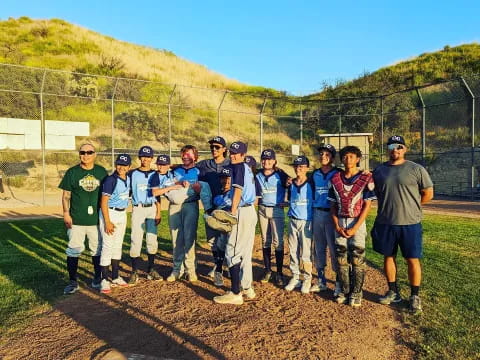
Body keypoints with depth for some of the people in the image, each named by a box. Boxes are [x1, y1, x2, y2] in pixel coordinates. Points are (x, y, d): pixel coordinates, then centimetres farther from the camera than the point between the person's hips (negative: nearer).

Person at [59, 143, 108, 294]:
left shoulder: (102, 171, 5)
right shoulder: (72, 172, 1)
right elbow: (66, 195, 2)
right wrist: (66, 213, -8)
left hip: (97, 218, 2)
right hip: (76, 219, -1)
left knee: (97, 249, 11)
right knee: (74, 250, 2)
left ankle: (97, 279, 26)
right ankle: (73, 281, 15)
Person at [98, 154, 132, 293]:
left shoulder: (128, 178, 3)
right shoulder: (110, 180, -16)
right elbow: (104, 202, -17)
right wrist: (107, 222, -20)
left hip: (122, 214, 7)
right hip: (110, 213, -7)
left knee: (118, 246, 14)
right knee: (107, 246, -4)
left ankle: (115, 277, 25)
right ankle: (104, 280, 5)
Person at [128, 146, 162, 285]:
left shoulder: (155, 174, 9)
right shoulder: (132, 174, 2)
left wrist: (159, 212, 1)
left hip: (152, 208, 3)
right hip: (138, 209, -2)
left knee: (152, 240, 5)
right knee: (136, 240, -5)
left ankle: (150, 270, 17)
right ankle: (134, 272, 5)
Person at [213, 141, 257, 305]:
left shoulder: (238, 167, -9)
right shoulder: (247, 168, 17)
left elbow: (238, 190, -17)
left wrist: (232, 213, -18)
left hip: (242, 212, -10)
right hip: (251, 211, 10)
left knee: (233, 252, -6)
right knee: (245, 252, 15)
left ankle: (235, 293, -2)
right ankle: (247, 288, 24)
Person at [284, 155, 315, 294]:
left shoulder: (311, 184, -6)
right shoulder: (291, 184, 7)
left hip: (306, 222, -4)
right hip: (293, 221, 5)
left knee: (306, 253, 0)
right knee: (293, 251, 10)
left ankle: (307, 280, 13)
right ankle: (295, 278, 21)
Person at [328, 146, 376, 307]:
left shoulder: (365, 178, -5)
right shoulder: (336, 179, 6)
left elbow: (367, 205, -7)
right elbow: (333, 205, 8)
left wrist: (355, 228, -12)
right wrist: (337, 226, -3)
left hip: (357, 223, -3)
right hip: (339, 223, 4)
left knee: (357, 259, 0)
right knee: (341, 258, 8)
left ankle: (356, 293, 15)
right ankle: (344, 290, 22)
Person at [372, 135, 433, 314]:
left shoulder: (416, 169, -4)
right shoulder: (379, 170, 6)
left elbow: (428, 194, 1)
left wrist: (409, 206, 4)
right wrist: (389, 206, 8)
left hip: (410, 223, -3)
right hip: (385, 223, 4)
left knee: (413, 259, 4)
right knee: (388, 257, 12)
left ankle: (415, 296, 19)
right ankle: (393, 292, 28)